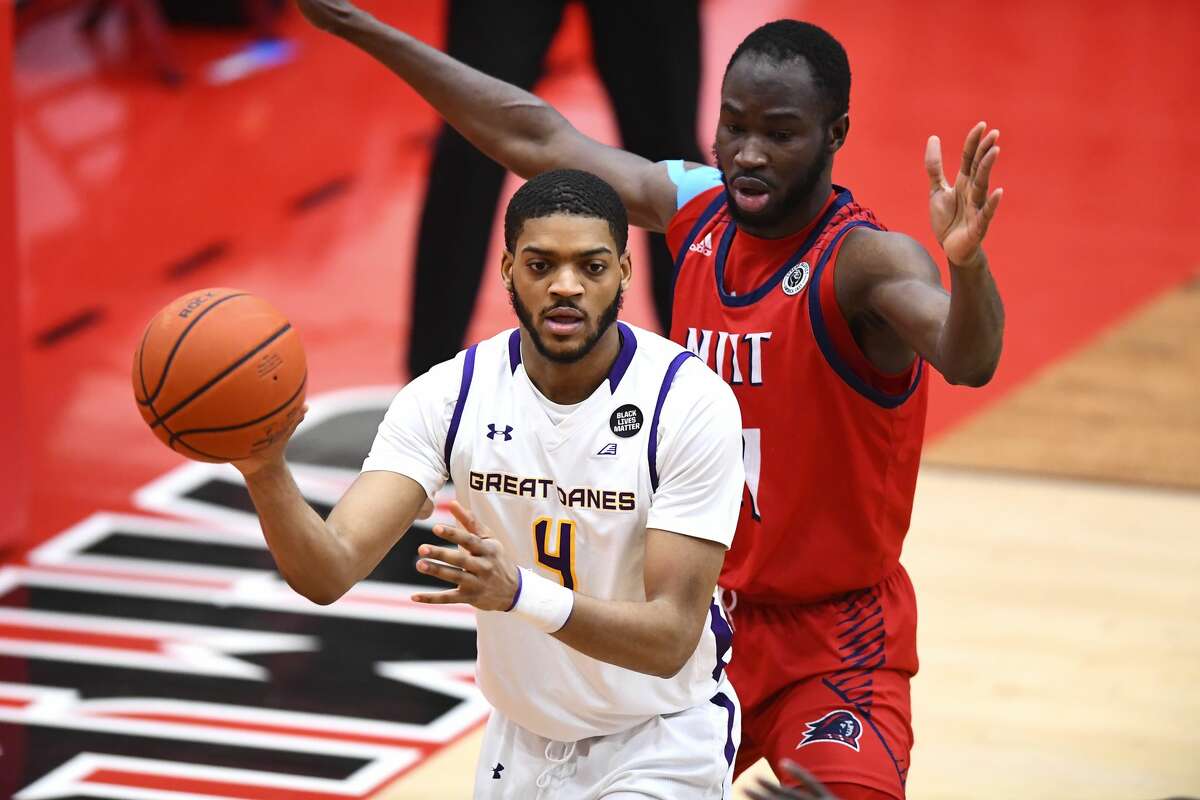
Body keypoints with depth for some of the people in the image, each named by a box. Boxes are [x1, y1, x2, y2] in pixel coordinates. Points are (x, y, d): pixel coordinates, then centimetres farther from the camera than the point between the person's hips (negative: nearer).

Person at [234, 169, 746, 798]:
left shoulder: (690, 402, -21)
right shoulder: (451, 394, -12)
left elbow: (672, 639, -26)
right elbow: (330, 571, -21)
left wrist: (517, 592, -42)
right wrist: (266, 475, -42)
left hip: (659, 742, -4)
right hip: (522, 740, 4)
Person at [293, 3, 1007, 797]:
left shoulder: (862, 261, -22)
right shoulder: (698, 207, -3)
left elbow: (968, 360, -42)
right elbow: (538, 138, 7)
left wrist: (967, 261, -64)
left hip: (831, 641, -6)